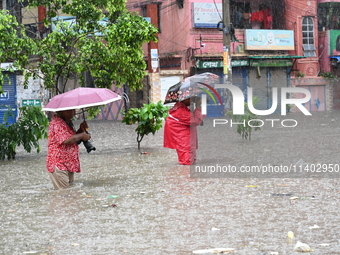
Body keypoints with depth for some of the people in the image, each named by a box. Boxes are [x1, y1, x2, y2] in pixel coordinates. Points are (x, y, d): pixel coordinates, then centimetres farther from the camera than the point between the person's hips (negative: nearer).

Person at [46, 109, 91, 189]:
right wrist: (82, 135, -14)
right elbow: (67, 140, -28)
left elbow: (74, 139, 24)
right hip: (58, 165, -10)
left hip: (69, 164, 10)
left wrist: (81, 130, 6)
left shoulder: (67, 122, 17)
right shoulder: (57, 123, -16)